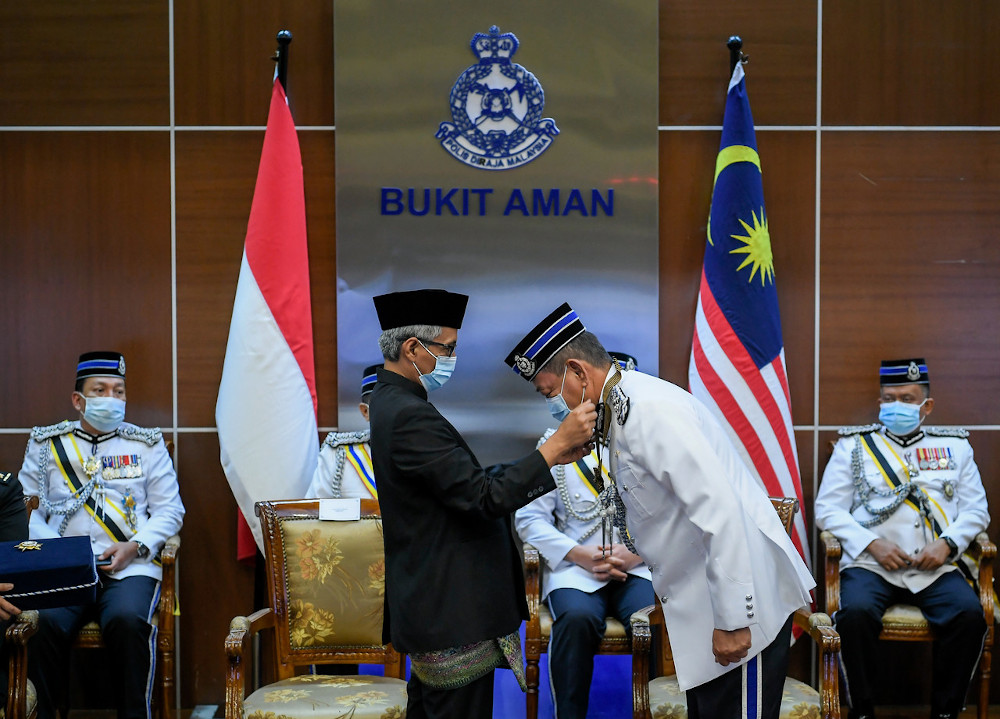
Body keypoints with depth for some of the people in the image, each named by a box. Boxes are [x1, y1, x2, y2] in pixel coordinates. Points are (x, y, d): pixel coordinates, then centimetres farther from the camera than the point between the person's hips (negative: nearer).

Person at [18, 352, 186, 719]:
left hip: (129, 567, 0)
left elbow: (170, 509, 11)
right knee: (45, 621, -30)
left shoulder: (147, 445, 17)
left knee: (128, 620, -31)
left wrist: (134, 546, -6)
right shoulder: (46, 444, 18)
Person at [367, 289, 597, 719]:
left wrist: (551, 454, 8)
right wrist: (556, 444, -19)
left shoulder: (391, 403, 10)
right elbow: (486, 498, -24)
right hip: (452, 615, -10)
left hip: (428, 609, 10)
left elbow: (466, 480, 11)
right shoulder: (410, 417, -22)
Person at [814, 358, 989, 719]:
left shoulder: (955, 446, 18)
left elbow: (976, 509, 13)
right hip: (871, 565, -1)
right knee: (855, 613, -32)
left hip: (937, 568, 2)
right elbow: (828, 509, 5)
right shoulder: (853, 445, 12)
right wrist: (872, 544, -9)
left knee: (969, 615, -28)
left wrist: (947, 543, -7)